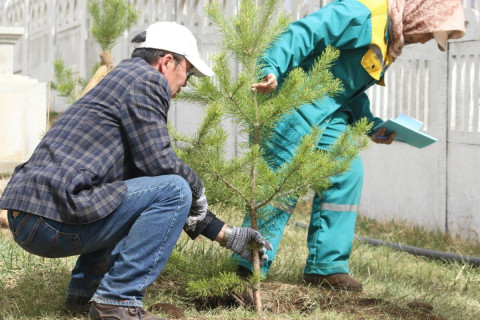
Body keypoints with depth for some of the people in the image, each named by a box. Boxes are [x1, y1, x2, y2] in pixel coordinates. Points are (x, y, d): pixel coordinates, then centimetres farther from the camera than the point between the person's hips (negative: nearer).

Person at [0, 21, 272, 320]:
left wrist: (225, 234, 30)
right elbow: (159, 162, -12)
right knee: (173, 190, -10)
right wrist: (198, 189, 10)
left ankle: (84, 290, 19)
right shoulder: (146, 78, -2)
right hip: (54, 217, -10)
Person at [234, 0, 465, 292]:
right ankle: (251, 267, -1)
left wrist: (372, 126, 7)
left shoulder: (390, 43, 14)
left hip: (329, 113, 10)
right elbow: (303, 34, -26)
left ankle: (326, 267, 7)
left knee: (347, 174, 1)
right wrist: (272, 70, -37)